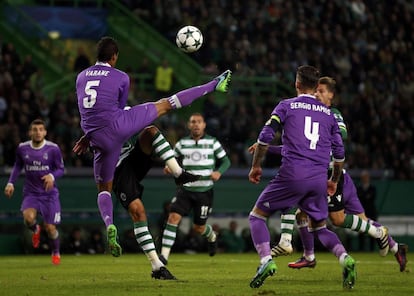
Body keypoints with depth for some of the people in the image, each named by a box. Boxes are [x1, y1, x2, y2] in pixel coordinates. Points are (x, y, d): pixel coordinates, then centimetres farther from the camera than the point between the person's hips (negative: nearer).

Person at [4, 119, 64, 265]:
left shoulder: (53, 149, -10)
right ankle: (35, 230, 10)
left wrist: (52, 176, -24)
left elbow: (61, 169, -3)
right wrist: (11, 183, 1)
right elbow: (18, 166, 13)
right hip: (30, 192, 1)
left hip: (49, 193, -1)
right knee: (28, 217, -28)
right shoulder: (22, 148, -2)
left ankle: (56, 253, 27)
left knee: (50, 228, -3)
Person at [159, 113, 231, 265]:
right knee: (173, 217, -18)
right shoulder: (182, 143, 4)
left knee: (198, 228, 7)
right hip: (185, 189, 1)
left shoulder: (212, 142, -1)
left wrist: (219, 172, -15)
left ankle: (212, 236, 44)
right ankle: (164, 255, -17)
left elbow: (225, 161, 5)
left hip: (205, 191, -1)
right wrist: (168, 167, -10)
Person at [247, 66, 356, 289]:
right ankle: (345, 258, -8)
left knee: (257, 216, 9)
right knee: (319, 227, 18)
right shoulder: (328, 113, 17)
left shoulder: (286, 106, 6)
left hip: (292, 174, -4)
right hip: (319, 178, 4)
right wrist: (334, 180, 31)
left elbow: (265, 136, -3)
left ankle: (266, 260, -12)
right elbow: (339, 152, 18)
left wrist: (256, 166, 9)